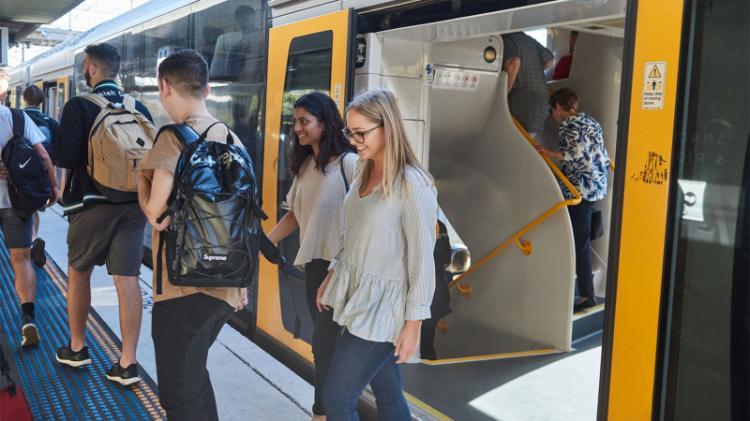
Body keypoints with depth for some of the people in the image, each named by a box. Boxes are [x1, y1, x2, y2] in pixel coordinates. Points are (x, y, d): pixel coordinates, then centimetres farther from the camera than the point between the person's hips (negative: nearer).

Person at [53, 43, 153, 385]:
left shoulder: (79, 106, -8)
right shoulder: (139, 108, 4)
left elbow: (64, 156, -15)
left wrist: (55, 145, 6)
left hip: (92, 203, -3)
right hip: (133, 204, 3)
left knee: (78, 273, 18)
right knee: (128, 280, 2)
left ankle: (77, 348, 30)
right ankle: (127, 363, 4)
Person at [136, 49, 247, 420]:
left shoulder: (174, 138, -13)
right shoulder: (232, 139, 9)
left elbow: (157, 214, -19)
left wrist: (142, 175, 1)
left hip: (183, 286, -8)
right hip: (224, 284, 8)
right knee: (193, 375, 25)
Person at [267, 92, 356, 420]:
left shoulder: (348, 163, -14)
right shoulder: (305, 165, 10)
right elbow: (295, 215, 15)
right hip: (313, 262, 7)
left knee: (324, 343, -1)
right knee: (328, 343, 15)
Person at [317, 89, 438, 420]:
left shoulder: (413, 185, -18)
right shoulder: (363, 173, 7)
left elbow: (422, 260, -17)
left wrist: (413, 323, -15)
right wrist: (331, 277, 18)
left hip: (382, 307, -7)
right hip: (354, 296, 7)